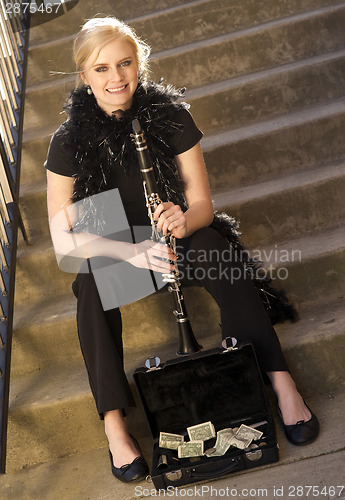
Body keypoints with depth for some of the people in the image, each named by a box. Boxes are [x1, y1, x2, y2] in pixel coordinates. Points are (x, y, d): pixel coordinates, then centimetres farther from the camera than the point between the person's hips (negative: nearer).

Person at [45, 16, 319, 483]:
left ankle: (281, 379, -34)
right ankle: (113, 422, -33)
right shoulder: (69, 141, -15)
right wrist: (133, 251, -32)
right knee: (93, 285, -34)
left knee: (217, 248, -32)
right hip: (110, 248, 0)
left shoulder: (171, 116, -13)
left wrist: (183, 220, -35)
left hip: (178, 233, 1)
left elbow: (202, 205, -9)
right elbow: (62, 235, -16)